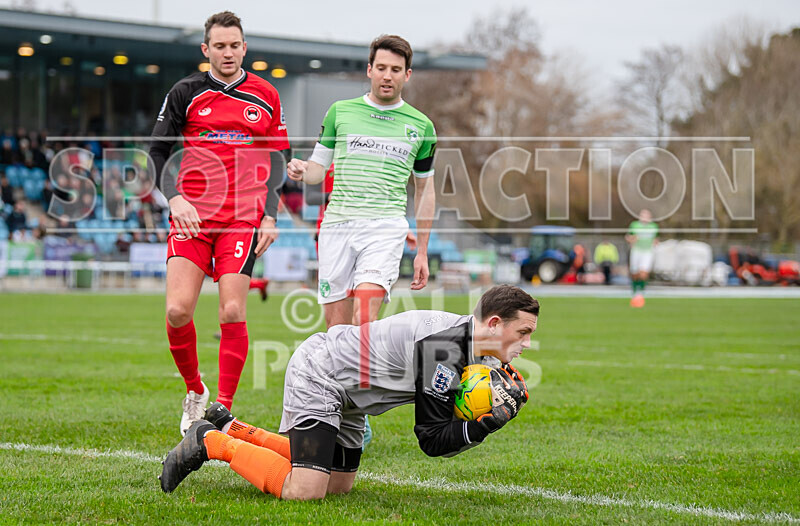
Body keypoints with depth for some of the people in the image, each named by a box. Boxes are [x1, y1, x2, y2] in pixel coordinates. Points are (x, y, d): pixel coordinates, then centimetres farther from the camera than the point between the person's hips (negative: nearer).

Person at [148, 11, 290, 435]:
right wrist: (174, 198, -10)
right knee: (178, 310, -11)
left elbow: (277, 162, 14)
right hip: (191, 217, 0)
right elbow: (157, 151, 6)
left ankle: (224, 409, 0)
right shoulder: (185, 93, 5)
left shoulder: (266, 97, 8)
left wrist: (270, 216, 3)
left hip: (243, 220, 0)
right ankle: (194, 390, 14)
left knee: (233, 312, -10)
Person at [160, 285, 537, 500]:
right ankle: (211, 442, -1)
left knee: (339, 484, 14)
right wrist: (489, 424, -28)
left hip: (344, 399, 10)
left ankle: (232, 430, 23)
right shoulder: (443, 351, -28)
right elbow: (432, 440, -23)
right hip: (317, 376, -10)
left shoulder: (467, 340, 1)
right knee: (303, 491, -20)